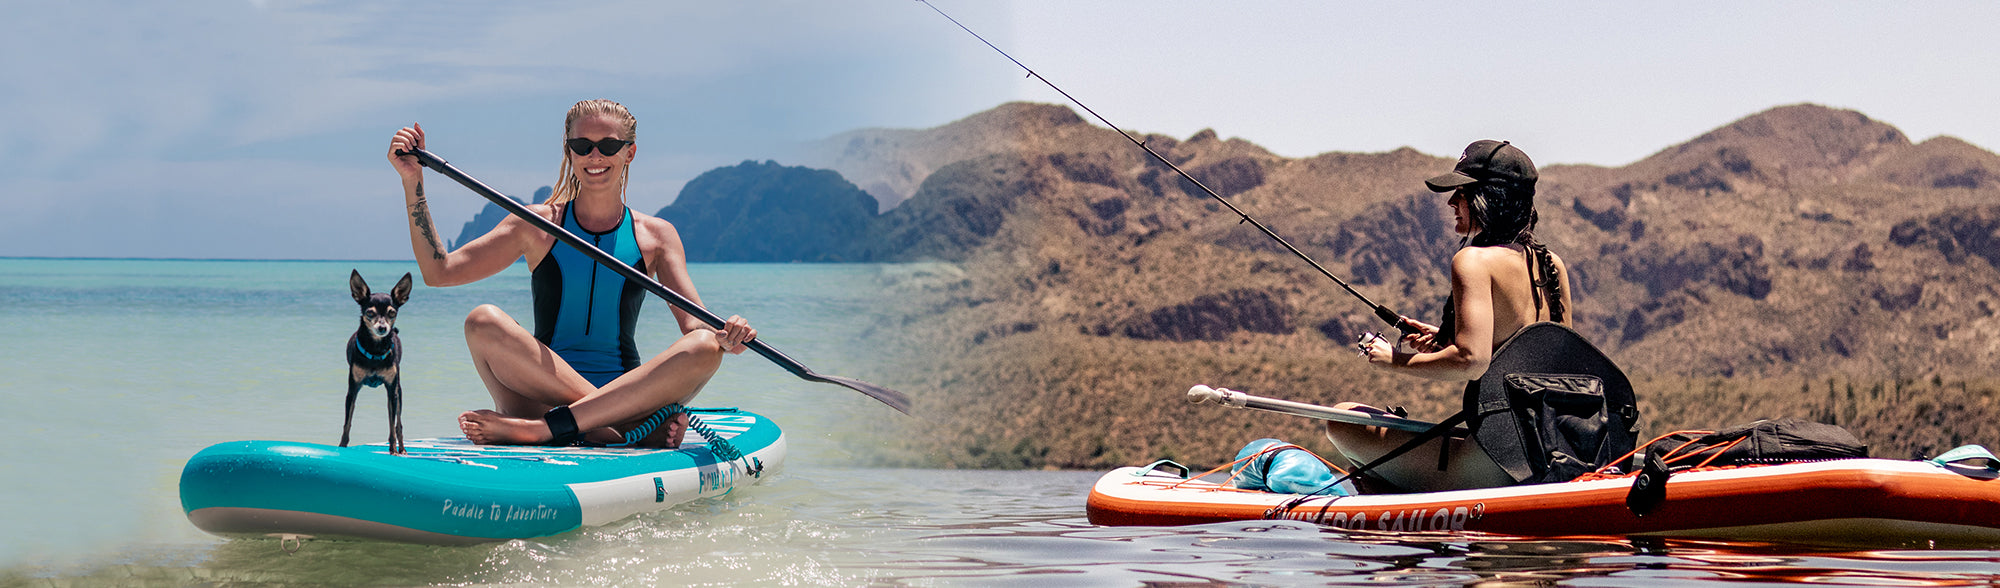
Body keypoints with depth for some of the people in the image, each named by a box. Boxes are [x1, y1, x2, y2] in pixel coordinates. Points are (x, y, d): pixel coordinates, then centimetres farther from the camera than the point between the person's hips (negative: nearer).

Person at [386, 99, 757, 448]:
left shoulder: (656, 236, 10)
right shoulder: (538, 225, 9)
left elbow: (695, 324, 0)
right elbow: (438, 272, 3)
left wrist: (726, 335, -24)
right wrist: (413, 181, -4)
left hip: (628, 393, 1)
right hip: (543, 393, -1)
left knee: (705, 348, -27)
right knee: (484, 321, -26)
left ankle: (537, 428, -36)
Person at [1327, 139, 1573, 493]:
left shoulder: (1474, 261, -14)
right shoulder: (1553, 265, 10)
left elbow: (1472, 361, -25)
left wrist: (1395, 361, -9)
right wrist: (1447, 340, 19)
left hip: (1490, 469, -9)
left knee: (1342, 421, 1)